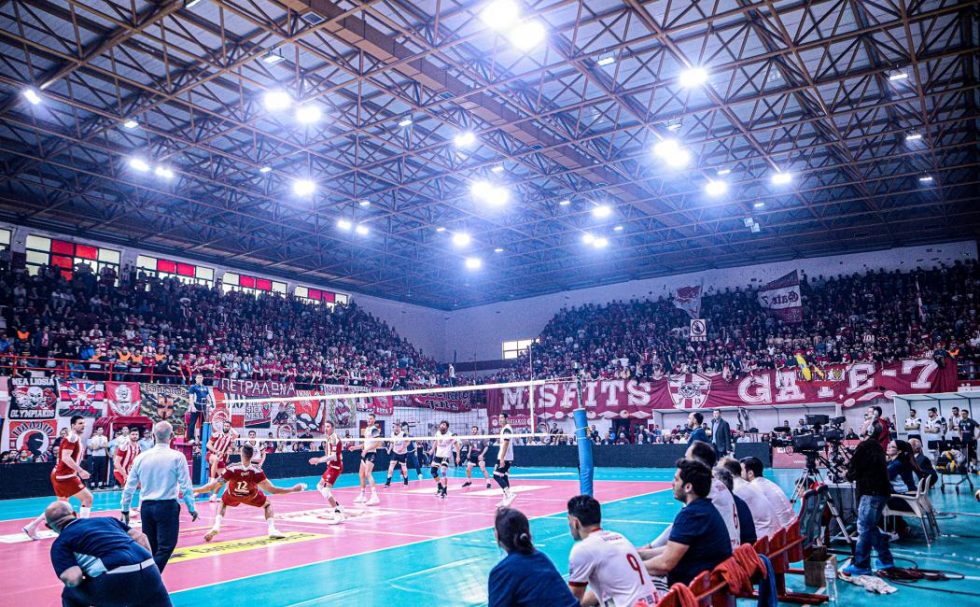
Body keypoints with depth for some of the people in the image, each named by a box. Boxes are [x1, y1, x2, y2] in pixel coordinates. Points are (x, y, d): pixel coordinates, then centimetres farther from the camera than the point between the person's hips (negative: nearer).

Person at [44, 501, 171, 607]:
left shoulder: (60, 543, 13)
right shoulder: (105, 519, 26)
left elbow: (72, 580, -3)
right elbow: (140, 537, 21)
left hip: (115, 579, -4)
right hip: (148, 570, 4)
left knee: (71, 595, 25)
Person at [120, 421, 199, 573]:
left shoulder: (141, 457, 2)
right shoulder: (177, 457, -10)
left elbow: (129, 486, 7)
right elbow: (185, 486, -9)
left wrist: (125, 509, 18)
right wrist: (192, 508, 1)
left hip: (146, 506, 4)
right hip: (167, 506, -4)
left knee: (149, 548, 16)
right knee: (165, 547, 1)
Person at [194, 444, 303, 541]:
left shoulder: (231, 469, -31)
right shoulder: (257, 472, -31)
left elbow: (213, 486, -28)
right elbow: (272, 490, -28)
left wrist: (195, 491, -18)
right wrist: (293, 489, -20)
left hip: (232, 496, 1)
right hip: (251, 497, -1)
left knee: (223, 503, 32)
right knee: (268, 504, 23)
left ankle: (216, 526, 5)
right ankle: (271, 529, -1)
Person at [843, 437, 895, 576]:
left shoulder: (864, 446, -11)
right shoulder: (875, 445, 16)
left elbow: (854, 469, -10)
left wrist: (849, 475, 9)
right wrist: (853, 474, 7)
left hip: (871, 492, -9)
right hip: (881, 491, 9)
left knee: (864, 528, -6)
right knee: (871, 527, 18)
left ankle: (861, 565, -4)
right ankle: (885, 560, 23)